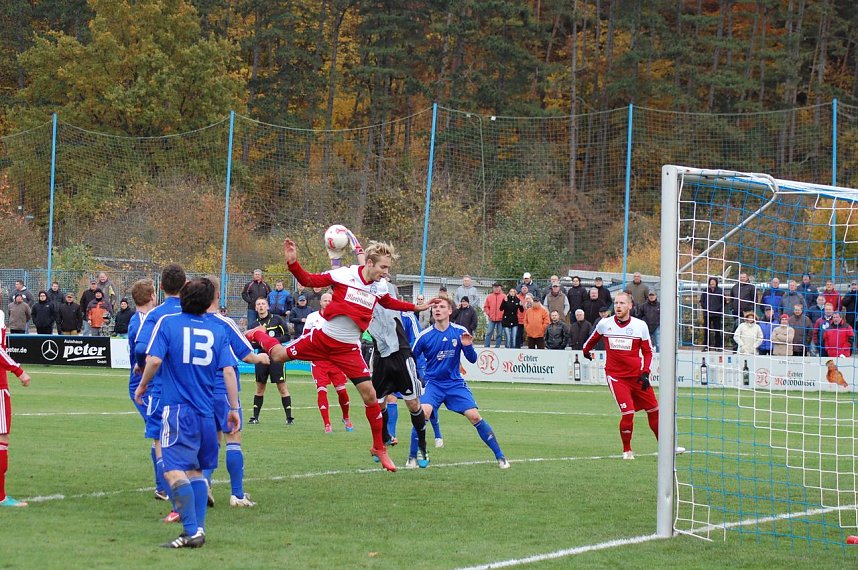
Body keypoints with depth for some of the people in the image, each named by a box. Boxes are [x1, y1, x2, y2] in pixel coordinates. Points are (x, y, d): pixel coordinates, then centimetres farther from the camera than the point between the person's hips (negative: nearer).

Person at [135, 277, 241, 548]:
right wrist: (234, 408, 9)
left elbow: (154, 360, -11)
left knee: (175, 470, -12)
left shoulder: (166, 322, -1)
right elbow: (229, 370, 2)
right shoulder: (217, 330, 7)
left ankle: (191, 531, -22)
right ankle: (198, 528, 11)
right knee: (195, 470, 16)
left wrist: (142, 385, 7)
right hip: (206, 412, 5)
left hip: (178, 409, -5)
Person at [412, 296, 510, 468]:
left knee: (474, 416, -10)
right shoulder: (425, 336, -7)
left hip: (455, 383, 1)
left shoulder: (460, 332, -4)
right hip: (433, 383, -1)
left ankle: (500, 456, 1)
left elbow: (472, 359, -1)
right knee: (423, 413, -25)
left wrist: (467, 346, -19)